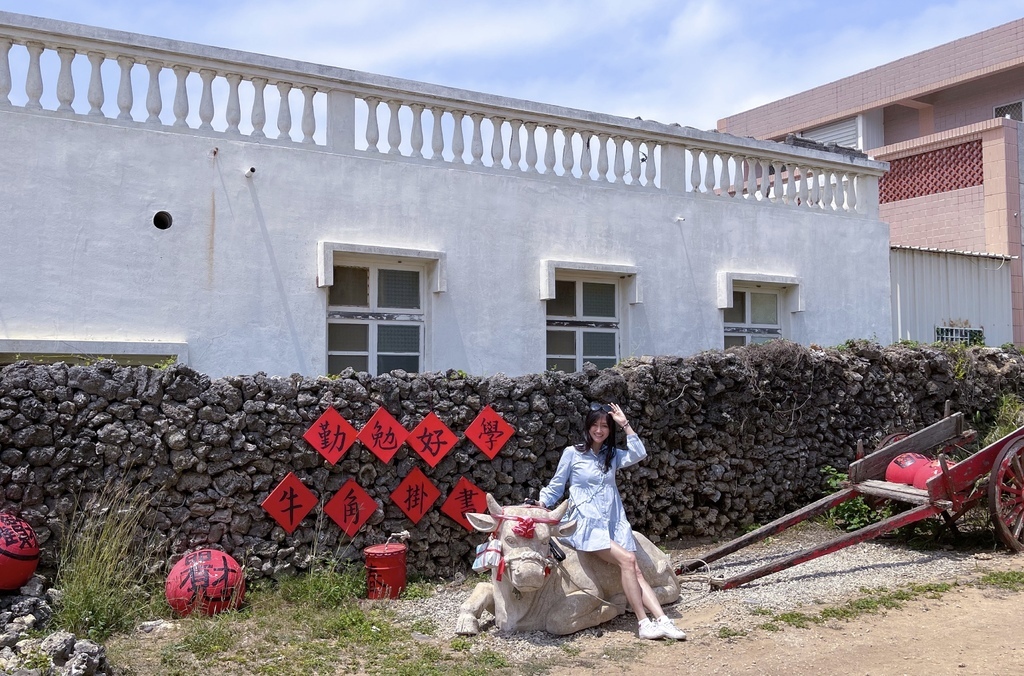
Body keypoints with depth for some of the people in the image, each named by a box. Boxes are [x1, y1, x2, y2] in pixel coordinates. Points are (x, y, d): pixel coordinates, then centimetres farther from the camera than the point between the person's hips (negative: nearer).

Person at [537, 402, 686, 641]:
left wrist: (625, 424, -5)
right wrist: (540, 504, -7)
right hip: (586, 524, -5)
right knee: (627, 561, -23)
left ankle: (662, 620, -17)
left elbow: (639, 454, -4)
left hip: (615, 523, 5)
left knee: (636, 571, -10)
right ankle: (644, 623, -21)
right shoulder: (572, 453, 4)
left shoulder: (613, 455, 15)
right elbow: (555, 487, 8)